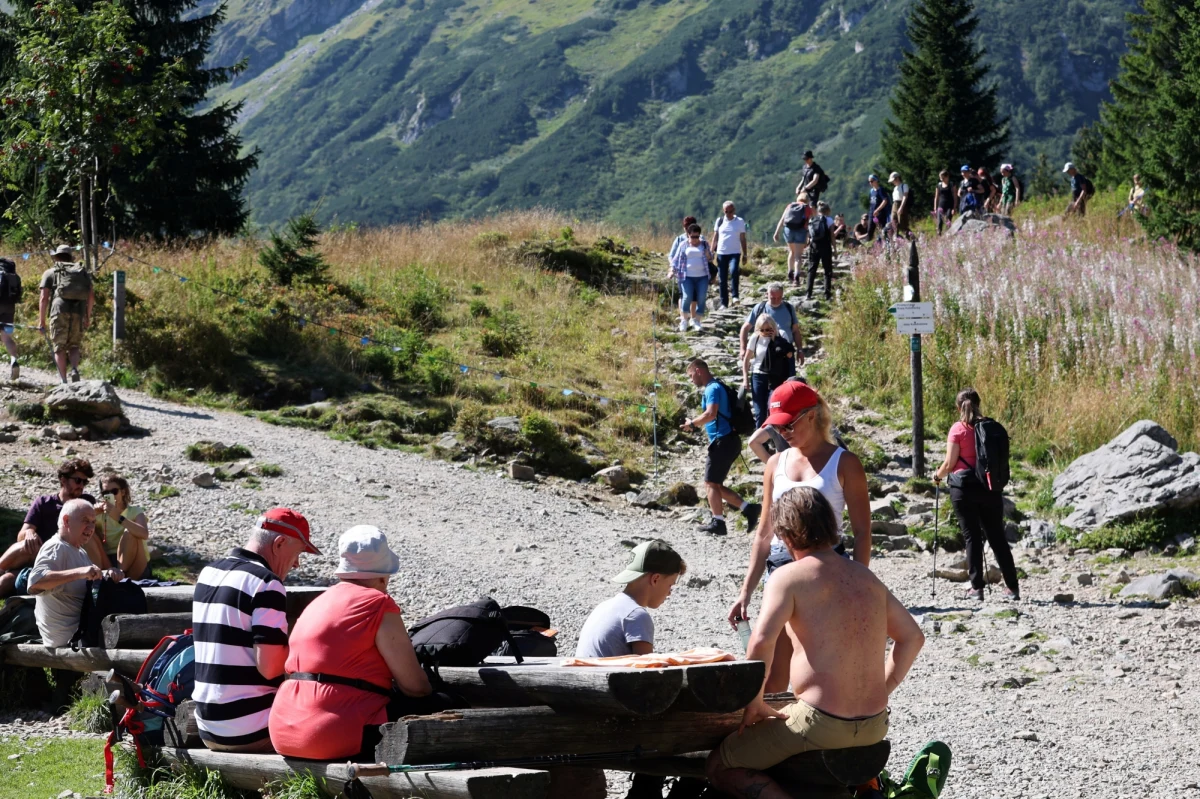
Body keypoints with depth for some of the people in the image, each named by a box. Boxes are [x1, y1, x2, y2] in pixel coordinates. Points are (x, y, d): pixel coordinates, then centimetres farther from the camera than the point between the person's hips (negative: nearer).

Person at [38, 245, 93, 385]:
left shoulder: (50, 273, 13)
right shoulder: (83, 272, 20)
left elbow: (44, 298, 3)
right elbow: (91, 296, 11)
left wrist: (41, 320, 6)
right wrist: (88, 316, 19)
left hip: (60, 311, -2)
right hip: (79, 312, 2)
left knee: (60, 347, 8)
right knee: (74, 346, 15)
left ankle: (63, 380, 1)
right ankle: (74, 369, -11)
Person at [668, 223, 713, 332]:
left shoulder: (704, 244, 9)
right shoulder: (683, 245, 4)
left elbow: (710, 259, 14)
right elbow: (676, 259, 7)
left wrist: (708, 254, -9)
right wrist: (672, 271, -5)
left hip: (702, 276, 2)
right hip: (687, 277, -2)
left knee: (701, 299, -1)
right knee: (687, 297, -12)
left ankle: (697, 321, 10)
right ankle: (684, 320, 3)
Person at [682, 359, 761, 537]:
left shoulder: (713, 388, -13)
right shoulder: (715, 387, 19)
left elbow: (710, 414, -27)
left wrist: (692, 423, -14)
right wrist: (696, 424, 15)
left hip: (723, 441, -10)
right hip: (727, 441, 10)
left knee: (711, 484, -3)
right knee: (714, 485, 12)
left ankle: (718, 523, -1)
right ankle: (749, 509, 8)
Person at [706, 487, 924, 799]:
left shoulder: (789, 577, -10)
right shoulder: (867, 578, 10)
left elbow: (761, 642, -23)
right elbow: (913, 637, 17)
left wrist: (754, 702, -9)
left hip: (821, 724, -8)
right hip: (875, 725, 8)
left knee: (719, 767, 5)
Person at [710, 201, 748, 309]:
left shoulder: (740, 222, 3)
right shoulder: (719, 221, 7)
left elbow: (743, 239, 6)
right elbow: (715, 238, 11)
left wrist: (745, 255, 4)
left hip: (735, 253, -2)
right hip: (721, 253, 2)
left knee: (733, 271, -28)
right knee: (722, 280, 2)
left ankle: (735, 296, -18)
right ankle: (724, 303, 10)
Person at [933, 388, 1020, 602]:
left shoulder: (958, 429, -7)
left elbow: (950, 464, -7)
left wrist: (938, 475, 12)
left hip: (964, 487, -3)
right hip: (989, 486, 3)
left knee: (972, 537, 2)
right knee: (997, 536, 9)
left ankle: (976, 587, 0)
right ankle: (1012, 586, 8)